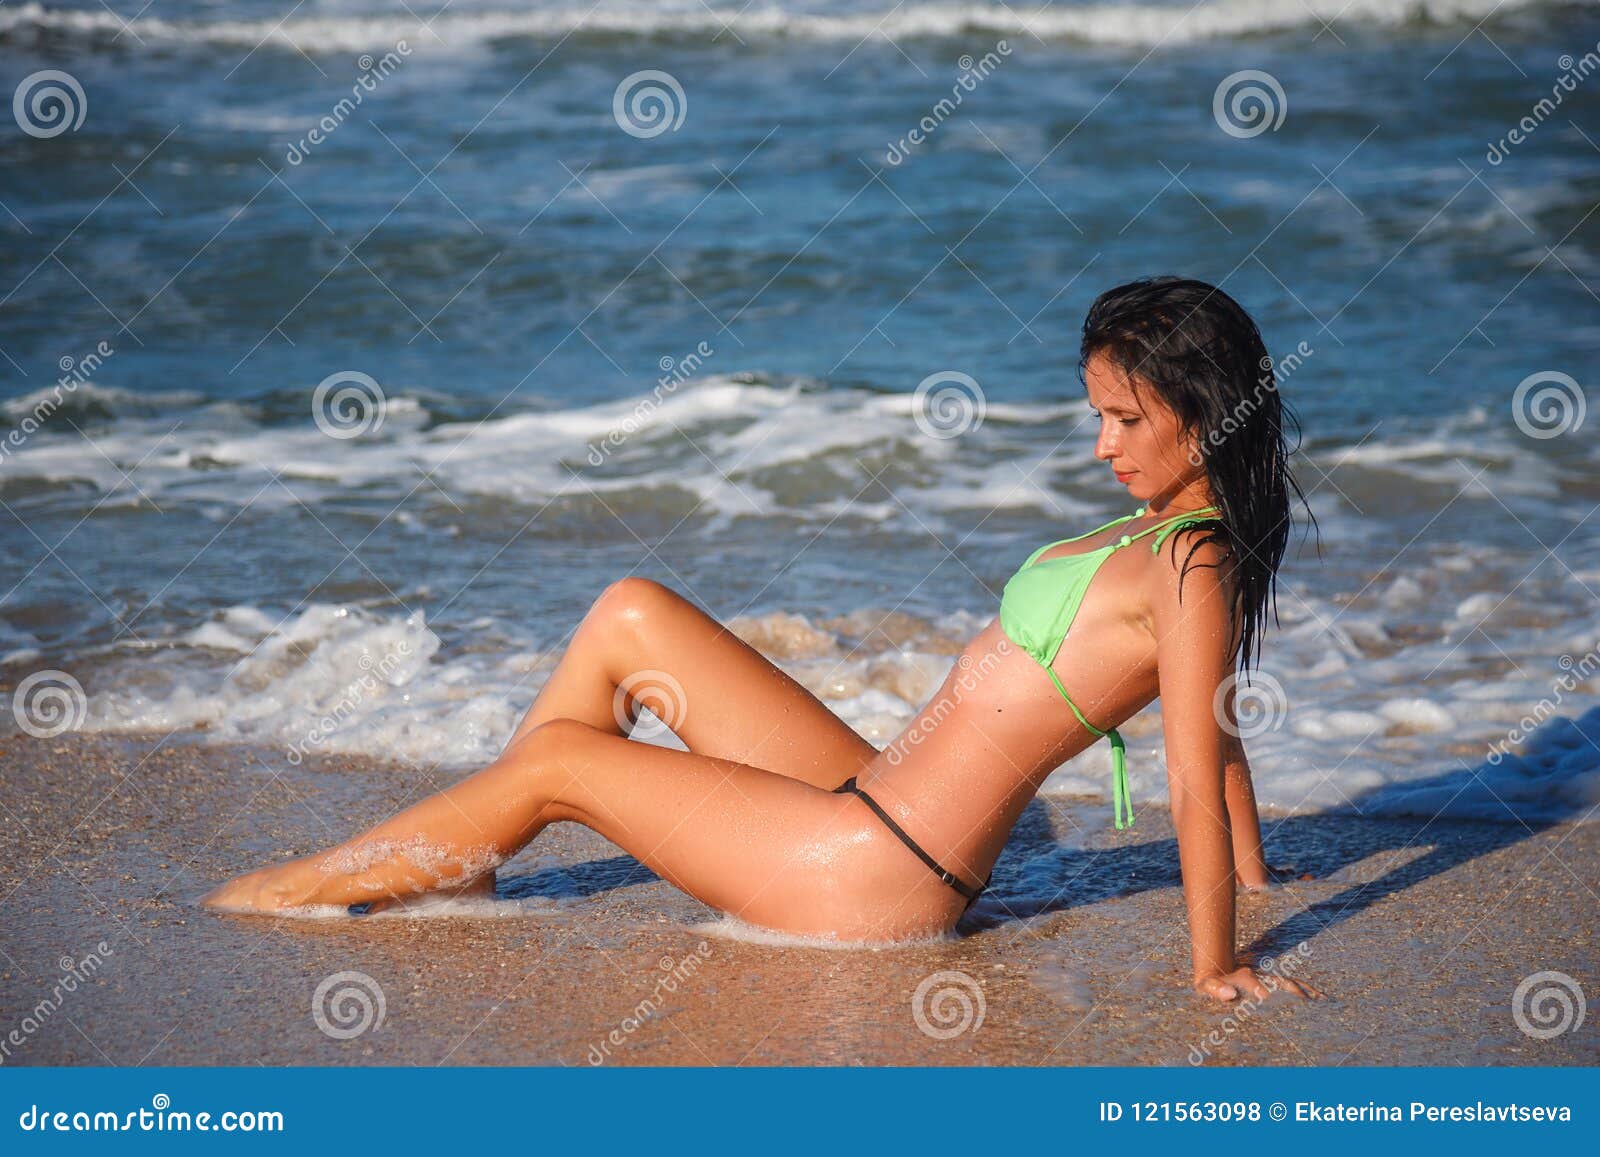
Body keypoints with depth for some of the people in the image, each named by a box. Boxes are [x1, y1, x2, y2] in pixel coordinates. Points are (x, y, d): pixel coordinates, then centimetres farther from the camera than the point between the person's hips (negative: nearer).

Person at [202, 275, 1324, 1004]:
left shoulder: (1190, 570, -19)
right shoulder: (1163, 532, 9)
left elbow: (1199, 779, -22)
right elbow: (1219, 732, 17)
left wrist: (1217, 966, -22)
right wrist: (1254, 870, 28)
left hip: (881, 876, -10)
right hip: (873, 803, 10)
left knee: (555, 762, 0)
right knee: (631, 615, 12)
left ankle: (283, 894, 19)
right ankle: (459, 866, 21)